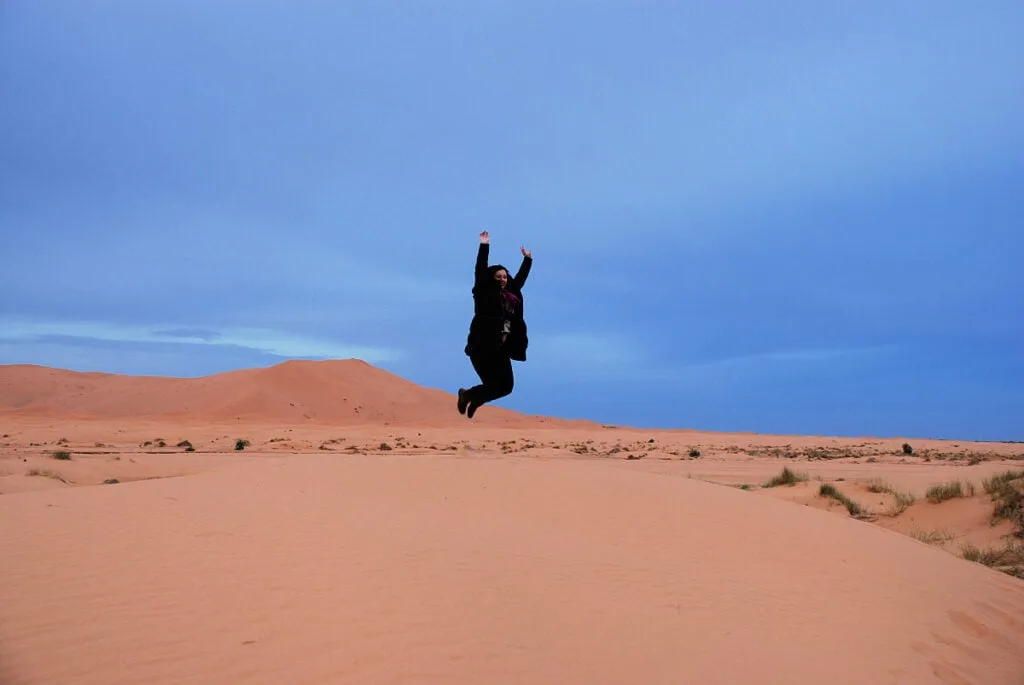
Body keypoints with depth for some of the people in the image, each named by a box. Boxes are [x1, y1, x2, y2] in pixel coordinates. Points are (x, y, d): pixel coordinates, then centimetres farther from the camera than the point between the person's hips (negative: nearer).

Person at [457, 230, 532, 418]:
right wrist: (484, 246, -12)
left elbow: (520, 278, 29)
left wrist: (528, 259, 35)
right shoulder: (484, 293, -1)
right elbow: (480, 270, -9)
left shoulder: (511, 294, 15)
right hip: (482, 348, -7)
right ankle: (467, 394, 17)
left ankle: (472, 398, 25)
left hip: (501, 349, 7)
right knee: (494, 385, -11)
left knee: (506, 386, 3)